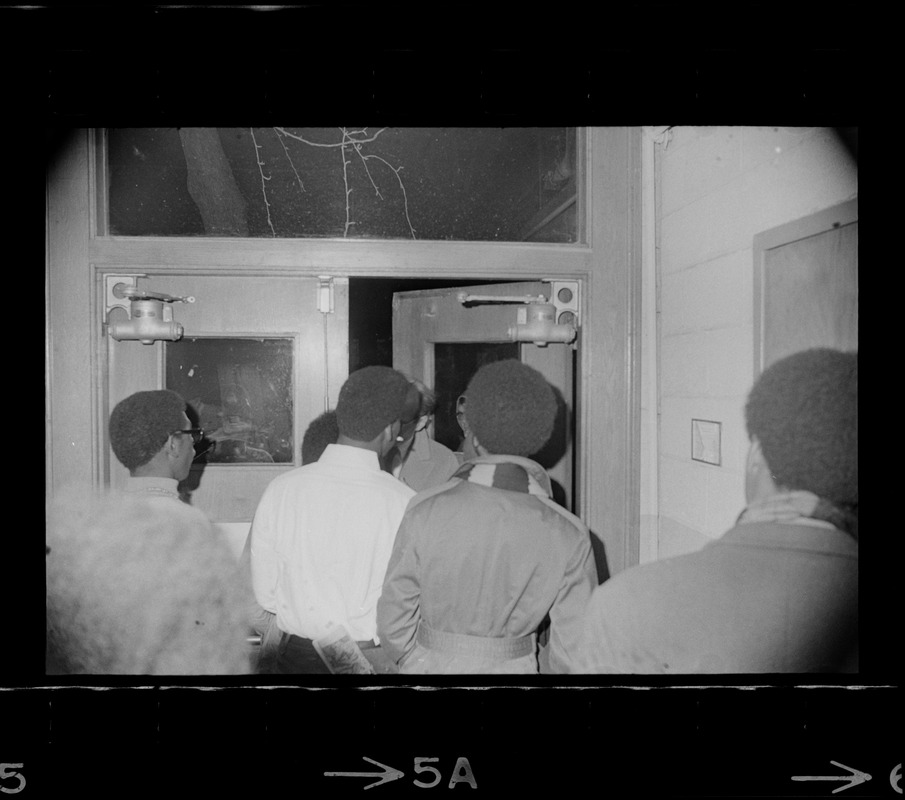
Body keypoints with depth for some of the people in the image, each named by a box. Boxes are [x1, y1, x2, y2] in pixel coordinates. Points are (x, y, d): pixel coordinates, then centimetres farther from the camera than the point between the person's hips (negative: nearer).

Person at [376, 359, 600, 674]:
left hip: (430, 665, 0)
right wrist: (534, 666, 10)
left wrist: (417, 663, 10)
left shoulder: (425, 512, -19)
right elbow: (573, 651, -10)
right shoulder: (567, 535, -17)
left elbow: (394, 621, -9)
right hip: (515, 666, 1)